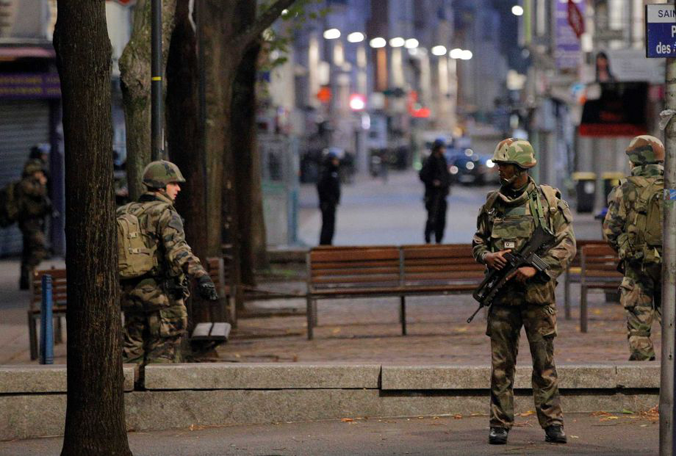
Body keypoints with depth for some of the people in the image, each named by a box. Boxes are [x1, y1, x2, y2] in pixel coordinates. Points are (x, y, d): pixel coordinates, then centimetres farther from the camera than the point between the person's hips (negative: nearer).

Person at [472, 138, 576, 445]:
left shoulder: (549, 201, -2)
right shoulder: (492, 204, 9)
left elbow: (566, 245, -4)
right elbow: (478, 241, 18)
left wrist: (535, 268, -14)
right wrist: (487, 256, -5)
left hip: (537, 292, -3)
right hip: (502, 293, 3)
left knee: (544, 361, 2)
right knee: (501, 363, 3)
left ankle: (552, 423, 9)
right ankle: (500, 424, 9)